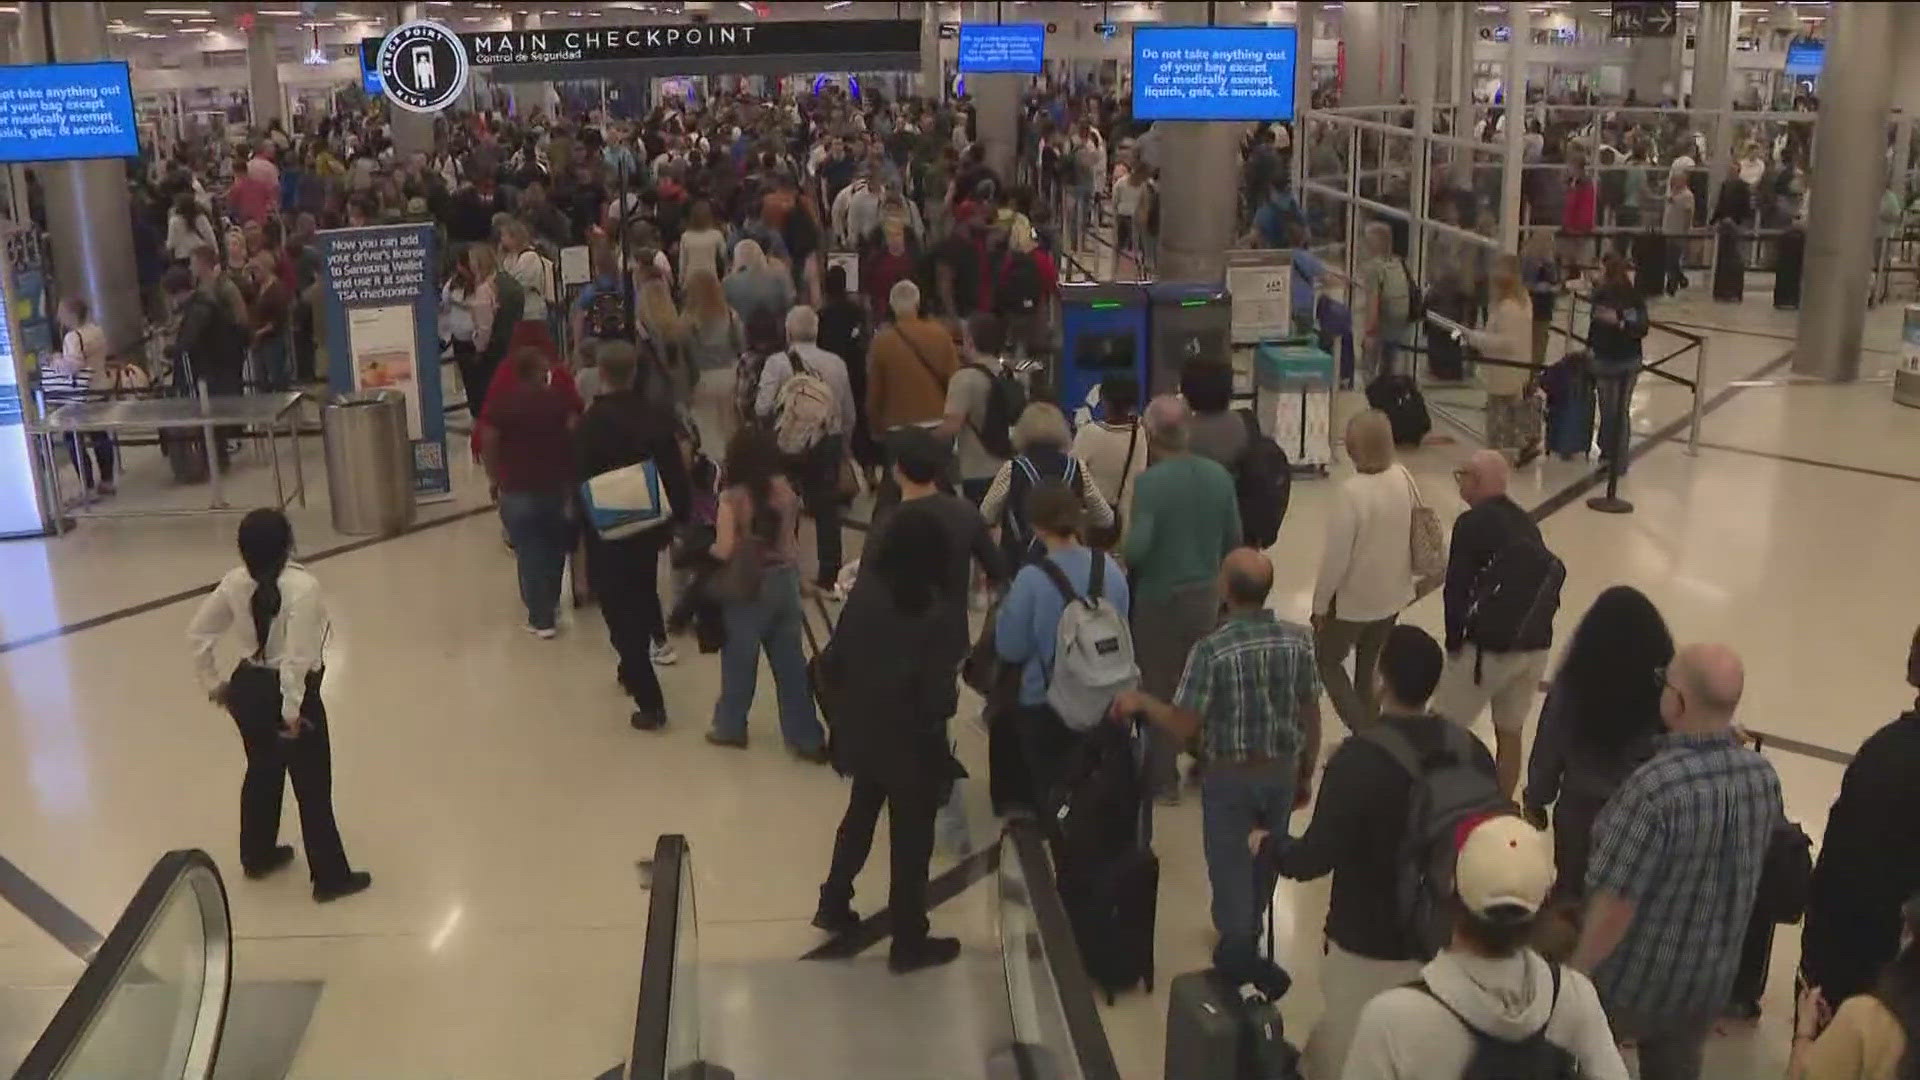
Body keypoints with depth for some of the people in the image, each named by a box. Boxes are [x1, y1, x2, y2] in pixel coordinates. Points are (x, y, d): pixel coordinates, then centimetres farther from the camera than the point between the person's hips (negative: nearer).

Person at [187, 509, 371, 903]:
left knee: (262, 773, 27)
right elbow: (297, 657, -27)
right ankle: (330, 876, 19)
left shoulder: (234, 583, -5)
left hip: (247, 690, 7)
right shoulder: (302, 586, -24)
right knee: (312, 786, 7)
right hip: (288, 694, -7)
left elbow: (197, 634, 2)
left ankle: (257, 855, 45)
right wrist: (291, 711, -17)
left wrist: (213, 683, 14)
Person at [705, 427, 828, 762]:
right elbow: (792, 541, 7)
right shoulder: (786, 491, -1)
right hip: (784, 581, 5)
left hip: (747, 587, -4)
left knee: (739, 659, 13)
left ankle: (730, 727, 30)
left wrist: (702, 549, 1)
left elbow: (724, 551, -17)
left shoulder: (732, 498, -16)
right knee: (791, 662, 10)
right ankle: (807, 738, 13)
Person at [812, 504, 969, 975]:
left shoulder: (864, 592, -9)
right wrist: (943, 707, -1)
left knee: (859, 818, 27)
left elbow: (830, 663, -3)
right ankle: (908, 943, 23)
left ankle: (834, 905, 41)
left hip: (863, 733, 5)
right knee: (911, 839, 11)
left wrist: (845, 706, 13)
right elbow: (939, 696, -23)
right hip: (911, 743, -5)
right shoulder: (936, 611, -23)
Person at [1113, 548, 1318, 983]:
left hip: (1230, 777, -5)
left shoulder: (1212, 649, -24)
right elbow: (1311, 716, -2)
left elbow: (1183, 726, -19)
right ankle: (1247, 936, 48)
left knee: (1231, 867, 15)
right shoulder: (1298, 639, -11)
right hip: (1282, 772, 5)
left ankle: (1239, 963, 25)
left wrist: (1140, 700, -3)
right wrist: (1307, 774, 12)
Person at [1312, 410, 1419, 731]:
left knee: (1327, 661, 16)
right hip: (1392, 594, 6)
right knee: (1370, 668, 22)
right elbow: (1413, 533, 5)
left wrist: (1320, 603, -10)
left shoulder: (1351, 491, -28)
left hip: (1353, 598, -6)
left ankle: (1363, 732, 7)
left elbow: (1336, 555, -23)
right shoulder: (1403, 478, -8)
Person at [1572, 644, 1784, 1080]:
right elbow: (1749, 873, 6)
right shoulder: (1765, 777, -10)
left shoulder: (1657, 787, -32)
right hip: (1710, 979, 6)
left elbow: (1615, 902, -28)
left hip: (1633, 979, -5)